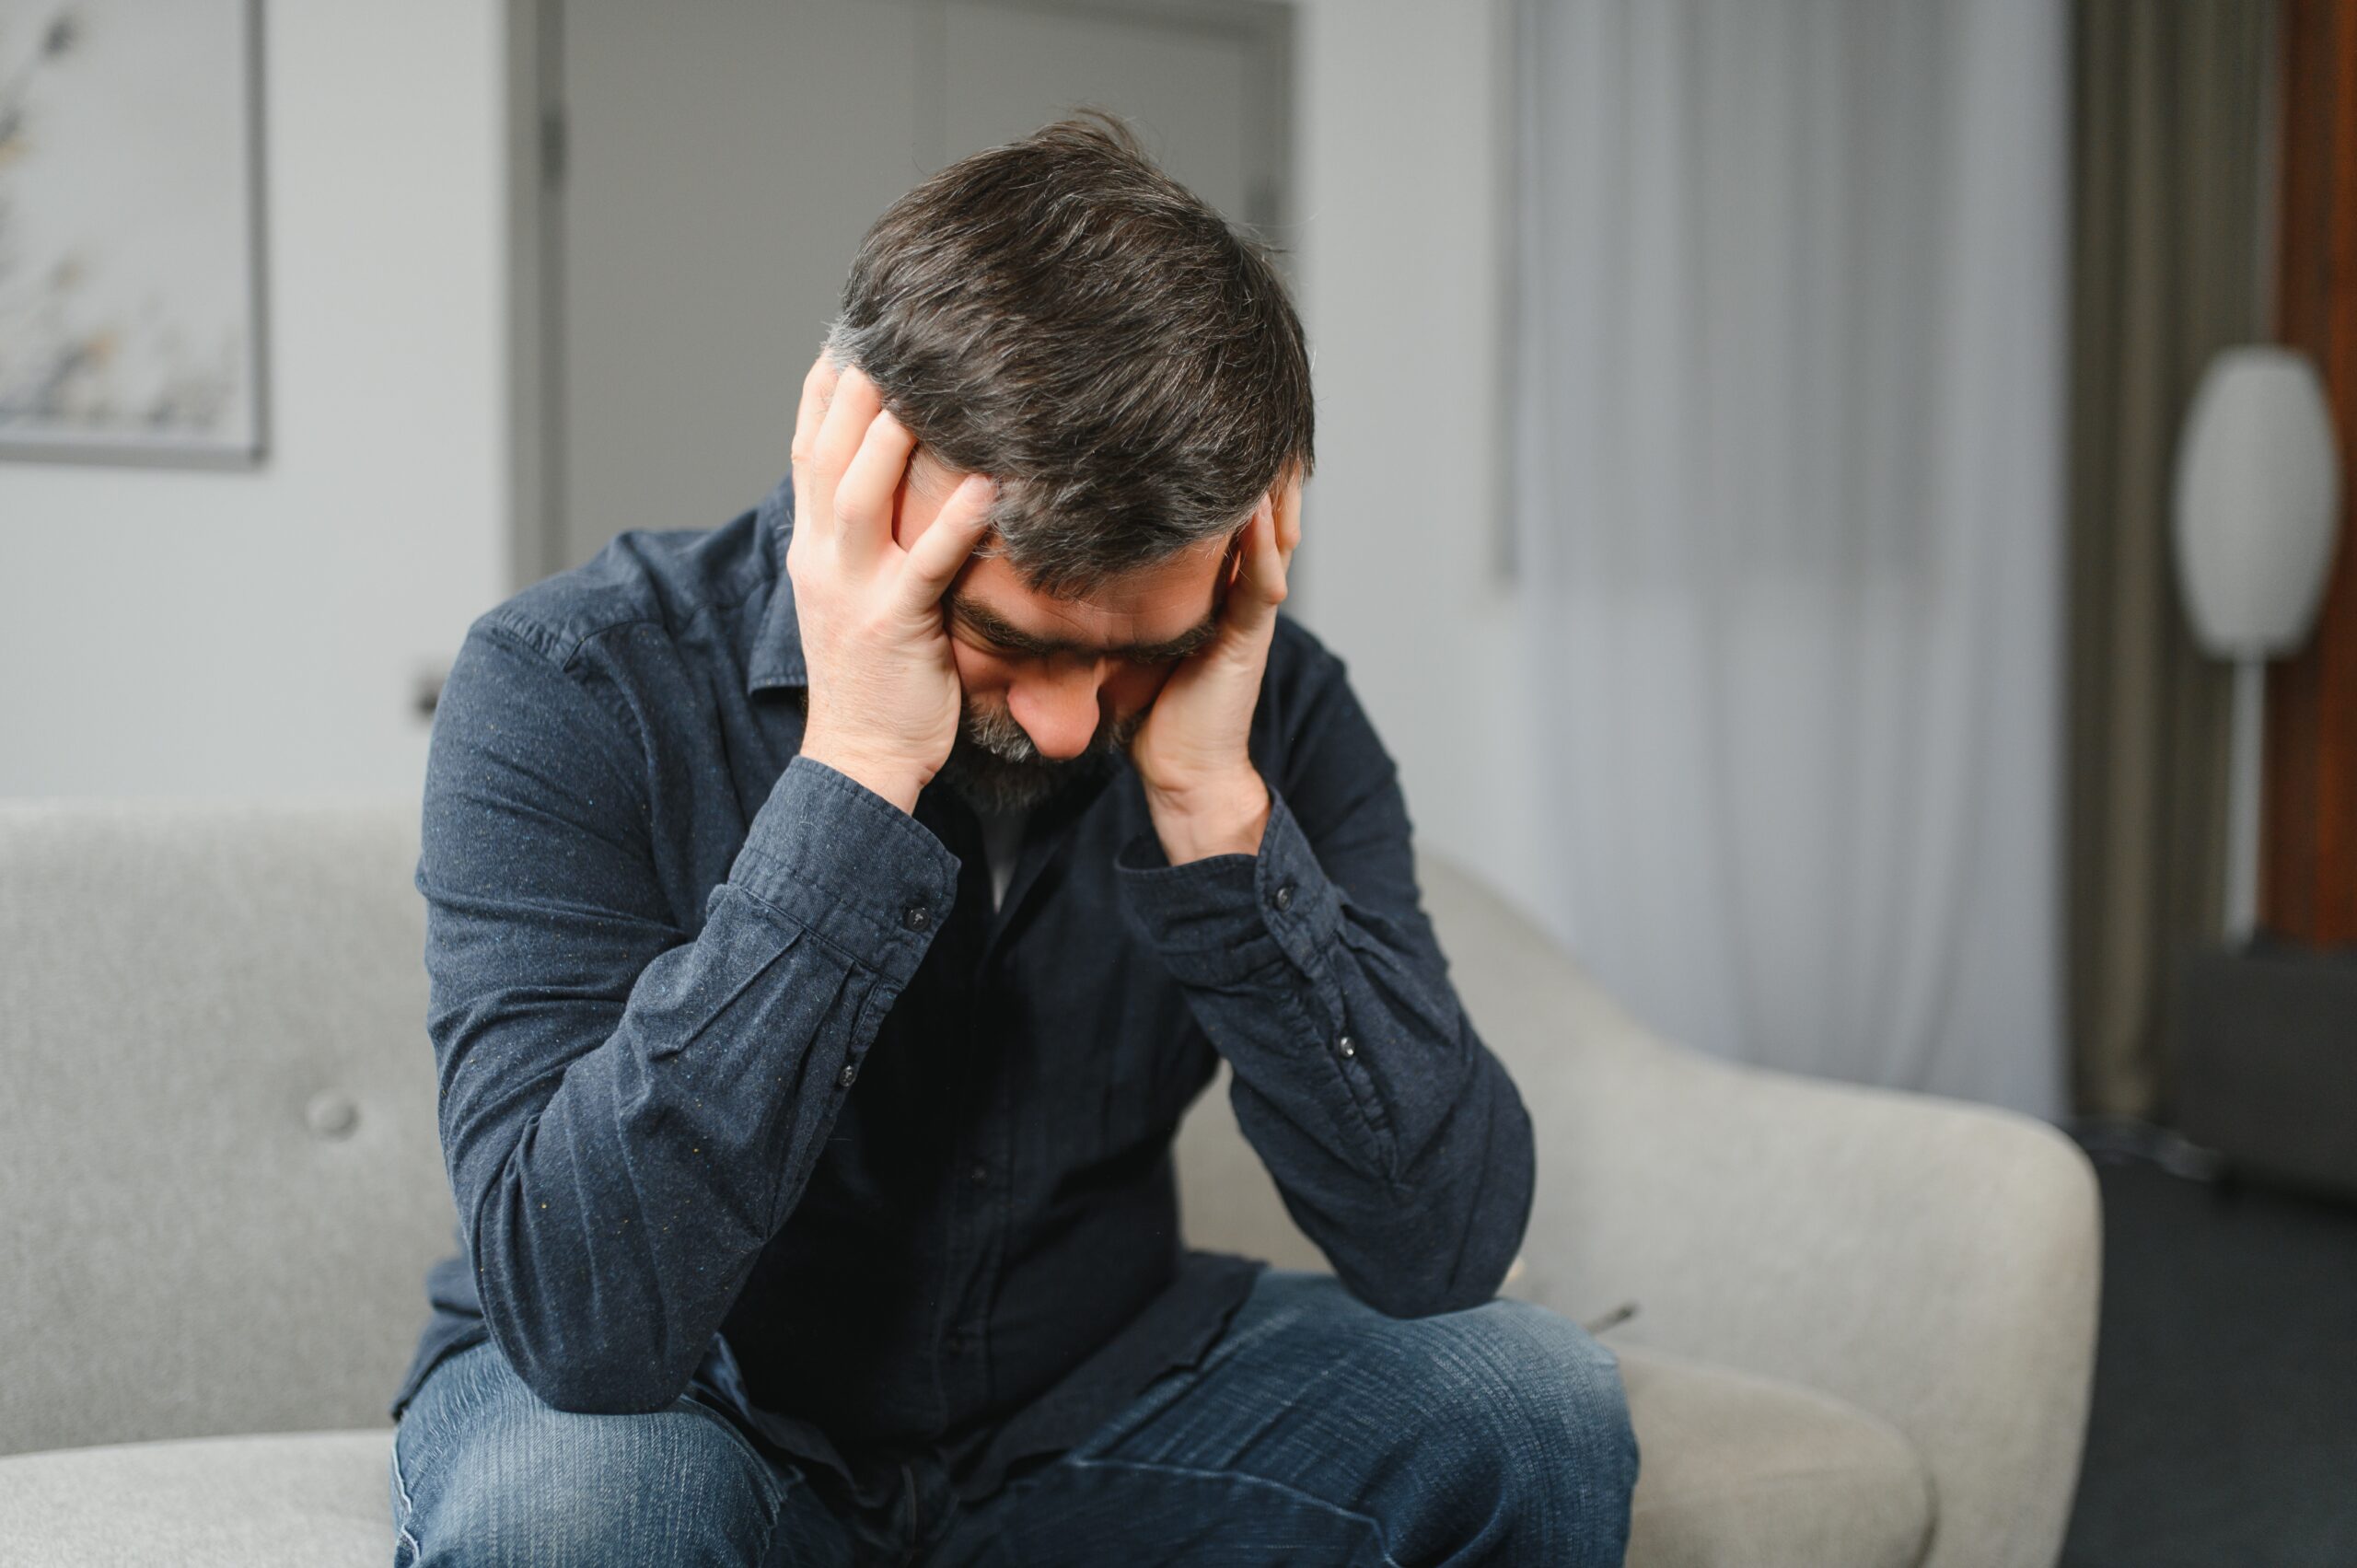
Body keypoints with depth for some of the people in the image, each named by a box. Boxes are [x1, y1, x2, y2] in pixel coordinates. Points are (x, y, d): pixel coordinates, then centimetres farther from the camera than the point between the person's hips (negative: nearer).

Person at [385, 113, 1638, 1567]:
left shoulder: (1266, 704, -12)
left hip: (1082, 1402, 2)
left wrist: (1214, 803, -30)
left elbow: (1442, 1245, -19)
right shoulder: (571, 693, -22)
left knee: (1535, 1403, -18)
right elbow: (585, 1312, -33)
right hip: (700, 1418, -2)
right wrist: (854, 775, -37)